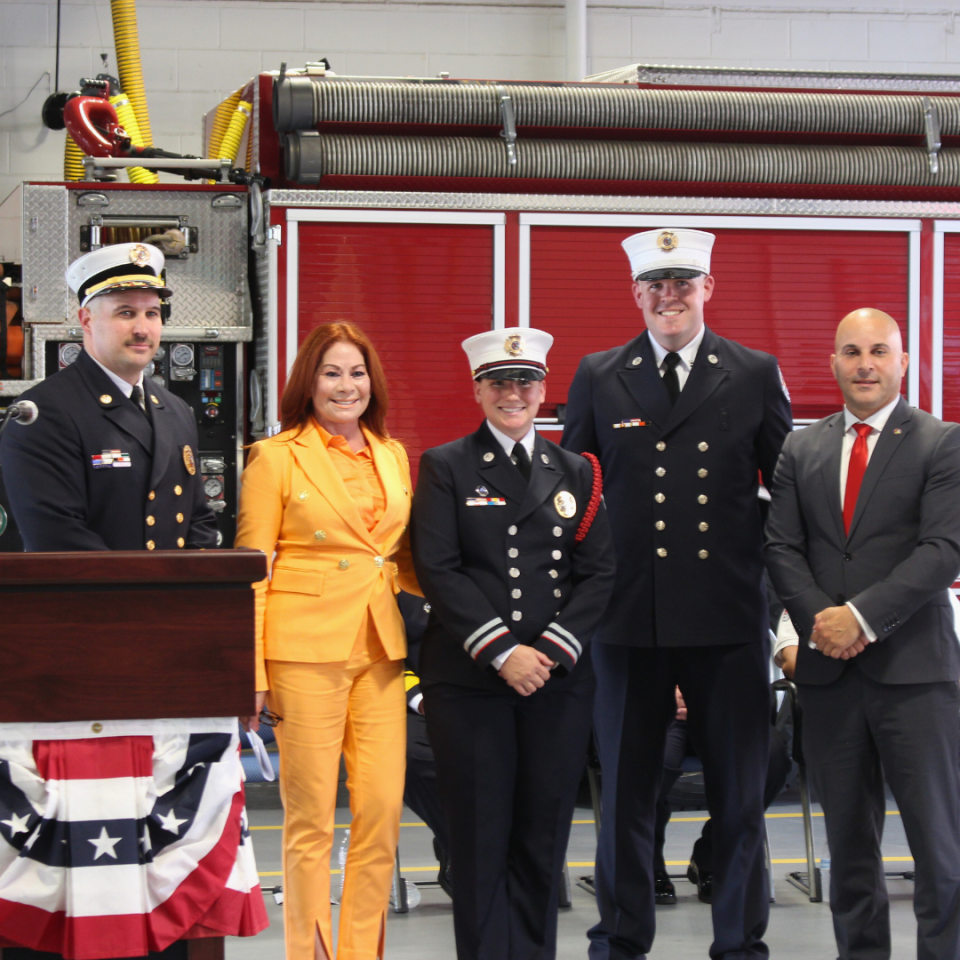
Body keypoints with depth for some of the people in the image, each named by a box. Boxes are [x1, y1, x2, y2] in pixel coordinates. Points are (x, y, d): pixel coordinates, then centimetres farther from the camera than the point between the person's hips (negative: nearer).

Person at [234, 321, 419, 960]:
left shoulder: (393, 456, 15)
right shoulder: (277, 457, -1)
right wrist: (251, 671, -9)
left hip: (378, 649, 5)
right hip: (307, 649, -5)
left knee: (383, 811, 1)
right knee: (312, 818, 0)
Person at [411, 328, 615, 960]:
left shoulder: (575, 473, 14)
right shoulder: (445, 467, 5)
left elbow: (598, 573, 7)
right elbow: (438, 569, -4)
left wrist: (555, 647, -7)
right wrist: (501, 651, -12)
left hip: (559, 675, 3)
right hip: (468, 678, -2)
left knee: (544, 837, 4)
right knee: (480, 837, -1)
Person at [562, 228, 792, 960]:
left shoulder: (756, 375, 5)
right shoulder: (598, 378, 7)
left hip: (728, 620, 0)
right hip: (630, 618, 1)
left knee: (740, 795, 6)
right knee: (625, 792, 8)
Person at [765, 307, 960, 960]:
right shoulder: (802, 449, 12)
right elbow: (782, 547, 8)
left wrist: (862, 617, -17)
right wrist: (818, 619, -9)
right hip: (829, 669, 4)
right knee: (849, 844, 11)